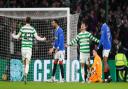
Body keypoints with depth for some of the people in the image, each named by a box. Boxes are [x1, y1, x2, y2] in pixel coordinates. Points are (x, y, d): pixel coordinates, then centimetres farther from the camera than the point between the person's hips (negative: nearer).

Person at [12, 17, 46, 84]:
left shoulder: (22, 28, 2)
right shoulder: (32, 29, 1)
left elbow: (17, 37, 10)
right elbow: (37, 38, -1)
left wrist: (13, 35, 32)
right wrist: (43, 39, 17)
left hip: (23, 47, 1)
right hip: (29, 48, -1)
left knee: (24, 63, 15)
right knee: (27, 64, -8)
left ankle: (25, 75, 20)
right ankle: (25, 74, -29)